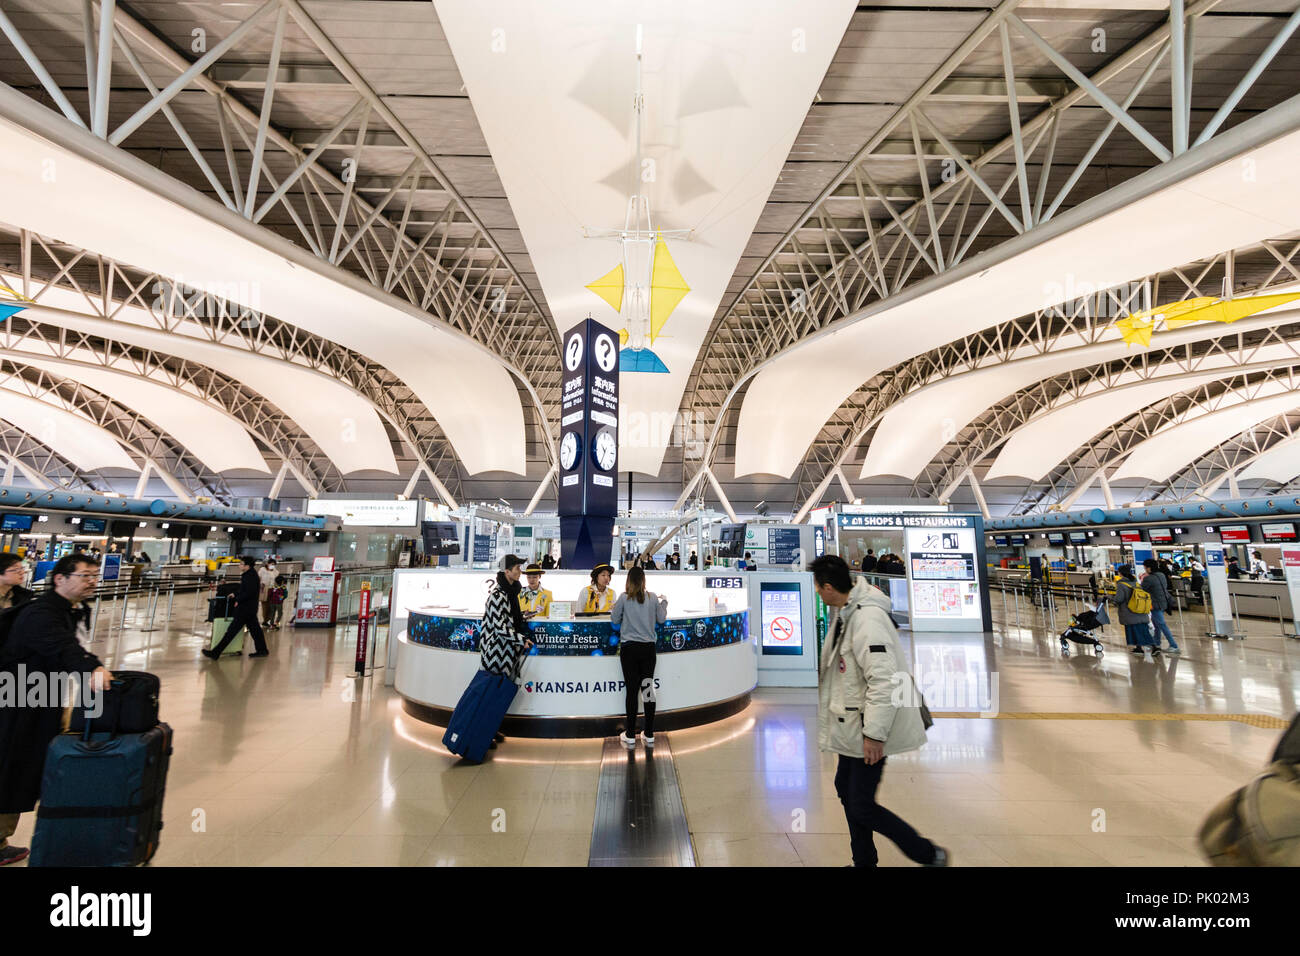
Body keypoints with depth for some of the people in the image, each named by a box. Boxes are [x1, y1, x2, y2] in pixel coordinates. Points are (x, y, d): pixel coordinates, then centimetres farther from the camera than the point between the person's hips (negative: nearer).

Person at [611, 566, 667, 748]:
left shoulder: (624, 598, -7)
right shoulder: (653, 597, -1)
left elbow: (615, 620, 0)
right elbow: (661, 619, 7)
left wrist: (614, 606, 17)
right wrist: (664, 602, 22)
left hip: (629, 648, -2)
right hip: (648, 648, 2)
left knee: (632, 690, 3)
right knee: (648, 688, 9)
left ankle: (630, 736, 11)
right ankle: (650, 736, 16)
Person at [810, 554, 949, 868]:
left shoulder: (867, 619, -28)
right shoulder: (845, 613, 4)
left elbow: (885, 679, -29)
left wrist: (874, 733, -26)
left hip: (871, 729, -10)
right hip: (853, 724, 10)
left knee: (862, 806, 0)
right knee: (846, 788, 20)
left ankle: (931, 856, 20)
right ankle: (864, 860, 39)